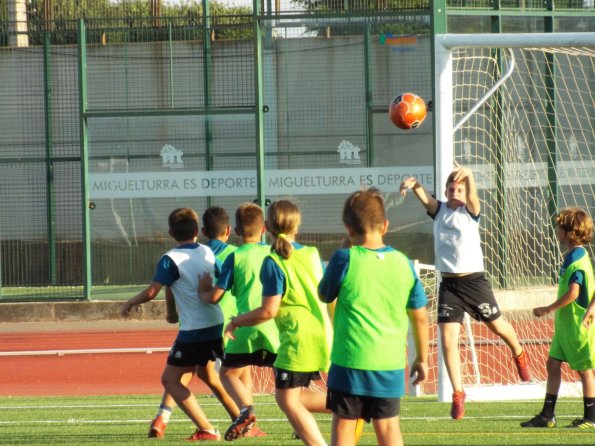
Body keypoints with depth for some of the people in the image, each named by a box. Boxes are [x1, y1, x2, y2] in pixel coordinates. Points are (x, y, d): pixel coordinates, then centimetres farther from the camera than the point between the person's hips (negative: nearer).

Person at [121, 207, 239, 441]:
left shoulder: (171, 259, -14)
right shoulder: (207, 253, 6)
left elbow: (151, 292, -20)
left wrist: (130, 303, -1)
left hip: (194, 331, -7)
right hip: (216, 325, 7)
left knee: (170, 379, 1)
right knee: (205, 372, 30)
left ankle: (206, 430, -8)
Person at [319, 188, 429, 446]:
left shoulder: (345, 259, -10)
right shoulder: (402, 263, 1)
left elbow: (324, 296, 7)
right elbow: (420, 317, 7)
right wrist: (422, 358, 19)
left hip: (351, 361, -3)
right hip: (390, 363, 3)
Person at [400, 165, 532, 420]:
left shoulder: (470, 210, -2)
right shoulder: (439, 210, 4)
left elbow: (471, 195, -24)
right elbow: (424, 198, -15)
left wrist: (468, 176, -46)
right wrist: (414, 186, -39)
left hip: (474, 281, -2)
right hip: (448, 284, 2)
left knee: (497, 326, 16)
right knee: (447, 341, -7)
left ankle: (519, 354, 48)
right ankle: (458, 394, 3)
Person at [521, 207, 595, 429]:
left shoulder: (576, 258, -18)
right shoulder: (573, 256, 12)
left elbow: (573, 292, -24)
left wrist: (548, 309, -15)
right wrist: (553, 310, 18)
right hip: (566, 323, 10)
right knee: (553, 365, 9)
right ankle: (547, 415, 14)